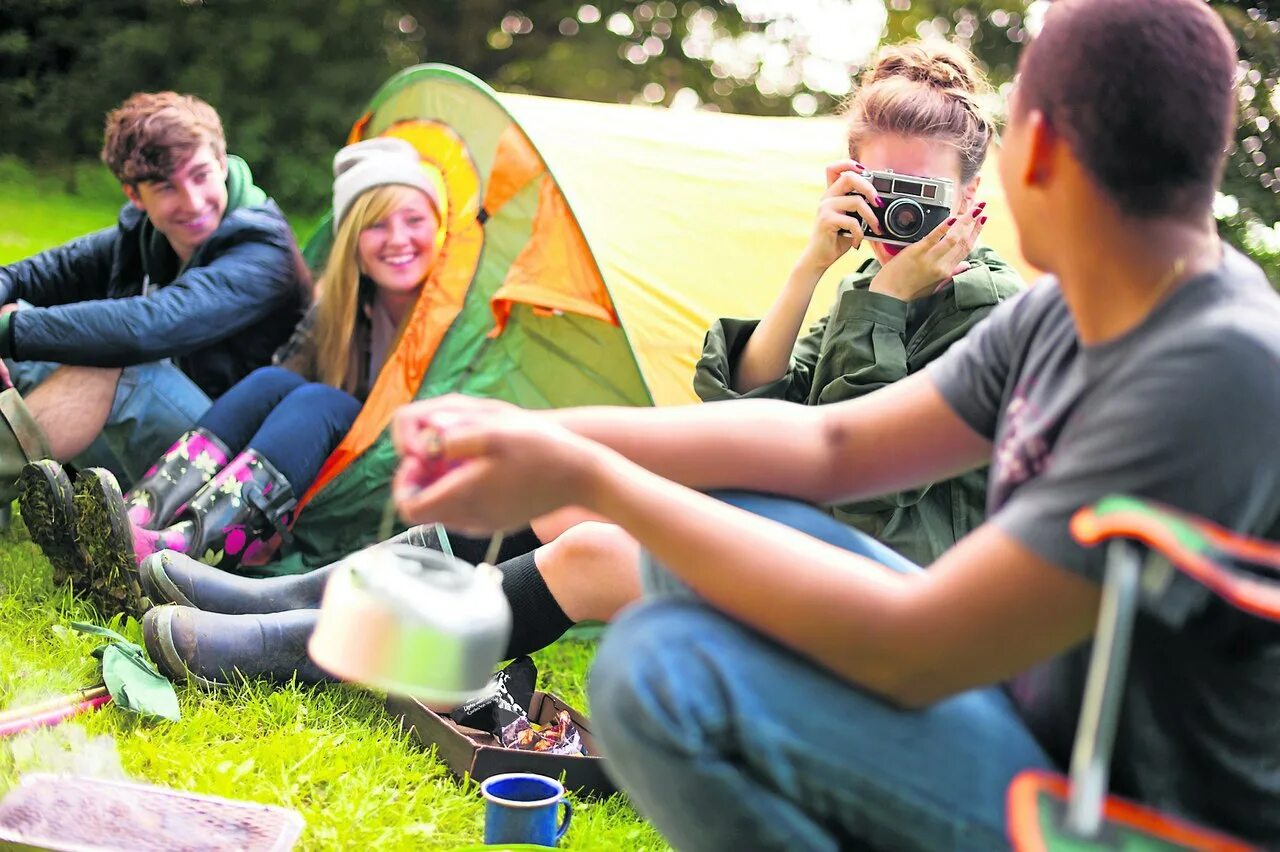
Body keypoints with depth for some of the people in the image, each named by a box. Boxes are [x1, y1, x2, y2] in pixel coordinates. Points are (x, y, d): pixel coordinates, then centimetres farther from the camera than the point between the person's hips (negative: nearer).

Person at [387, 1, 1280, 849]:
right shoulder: (1064, 312, 0)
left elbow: (912, 653, -29)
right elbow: (835, 443, 6)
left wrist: (589, 478, -23)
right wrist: (543, 430, -4)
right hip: (1030, 721, 8)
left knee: (665, 673, -26)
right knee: (709, 514, 5)